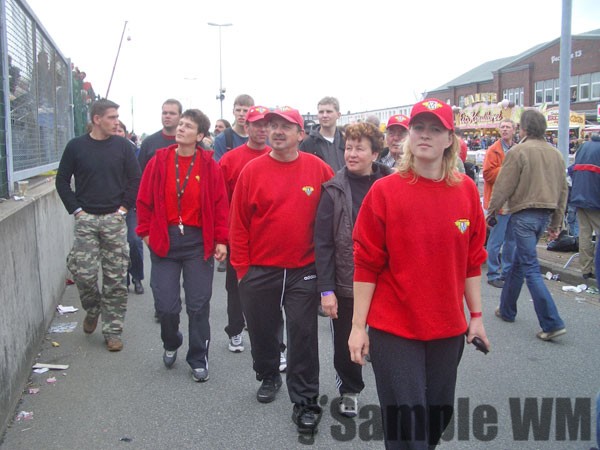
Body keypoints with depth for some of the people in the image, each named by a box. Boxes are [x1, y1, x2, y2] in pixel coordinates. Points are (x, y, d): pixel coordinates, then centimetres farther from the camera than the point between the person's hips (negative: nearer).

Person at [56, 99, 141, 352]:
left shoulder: (122, 146, 3)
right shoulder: (76, 146, 2)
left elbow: (135, 180, 6)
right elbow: (62, 181, 7)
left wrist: (124, 207, -2)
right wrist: (76, 210, -2)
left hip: (114, 219, 0)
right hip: (86, 220, 0)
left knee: (116, 278, 1)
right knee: (83, 272, -7)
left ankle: (113, 331, 12)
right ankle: (92, 310, 25)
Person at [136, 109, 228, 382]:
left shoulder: (209, 166, -2)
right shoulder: (159, 161, 1)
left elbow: (220, 204, -1)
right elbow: (145, 200, 6)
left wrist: (220, 240, -4)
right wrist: (146, 231, 2)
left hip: (198, 241, -1)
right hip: (164, 240, 1)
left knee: (198, 305, 6)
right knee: (166, 305, 3)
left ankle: (198, 359, 23)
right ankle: (171, 344, 35)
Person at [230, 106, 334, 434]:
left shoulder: (319, 170, -3)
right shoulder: (253, 170, -4)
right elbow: (239, 223, -1)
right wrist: (241, 268, -2)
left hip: (303, 271, -1)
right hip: (260, 271, 1)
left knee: (303, 334, 3)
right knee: (261, 330, 16)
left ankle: (305, 401, 16)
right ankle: (267, 377, 42)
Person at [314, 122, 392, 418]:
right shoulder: (334, 190, -4)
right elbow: (323, 243, -6)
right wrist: (326, 289, -10)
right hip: (344, 285, 0)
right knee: (345, 346, 14)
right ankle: (349, 390, 40)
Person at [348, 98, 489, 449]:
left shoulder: (467, 190, 1)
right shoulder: (385, 190, -9)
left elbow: (472, 262, 8)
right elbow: (366, 264, -7)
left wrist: (476, 315, 8)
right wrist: (358, 326, -7)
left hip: (448, 328, 4)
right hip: (393, 329, -4)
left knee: (438, 415, 17)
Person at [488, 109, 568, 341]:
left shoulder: (518, 151, -11)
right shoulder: (555, 154, 11)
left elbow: (503, 186, -11)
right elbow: (563, 190, 14)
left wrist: (491, 211, 2)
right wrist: (556, 223, 20)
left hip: (523, 215, -7)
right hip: (545, 214, 7)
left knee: (530, 268, -5)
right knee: (518, 262, 19)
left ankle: (552, 323, -9)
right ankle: (507, 310, 30)